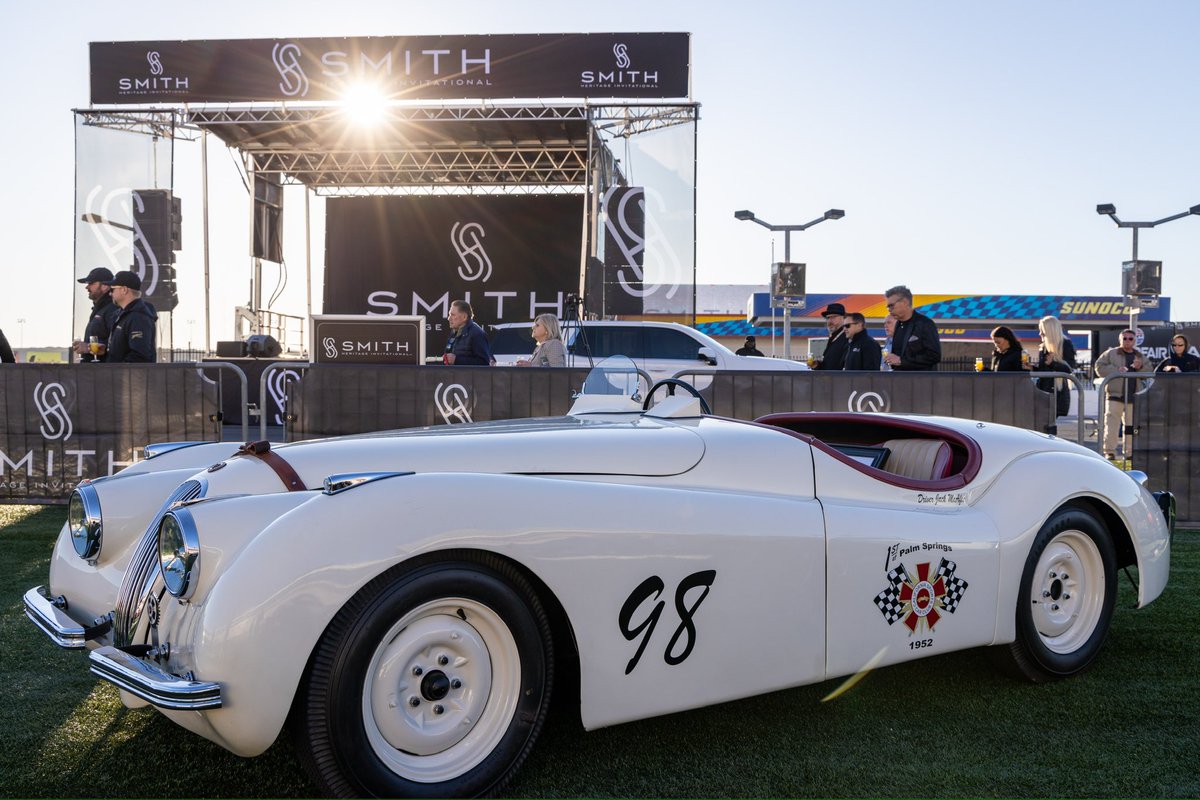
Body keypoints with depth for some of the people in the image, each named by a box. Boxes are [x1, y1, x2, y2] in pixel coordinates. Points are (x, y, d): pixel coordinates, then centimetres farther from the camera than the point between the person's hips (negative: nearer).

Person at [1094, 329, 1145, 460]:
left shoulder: (1140, 356, 15)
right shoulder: (1111, 353, 3)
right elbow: (1099, 367, -2)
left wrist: (1140, 368, -6)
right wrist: (1116, 370, -13)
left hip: (1133, 397, 4)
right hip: (1115, 395, -4)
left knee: (1131, 425, 8)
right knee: (1111, 425, -9)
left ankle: (1129, 452, 16)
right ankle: (1109, 452, -7)